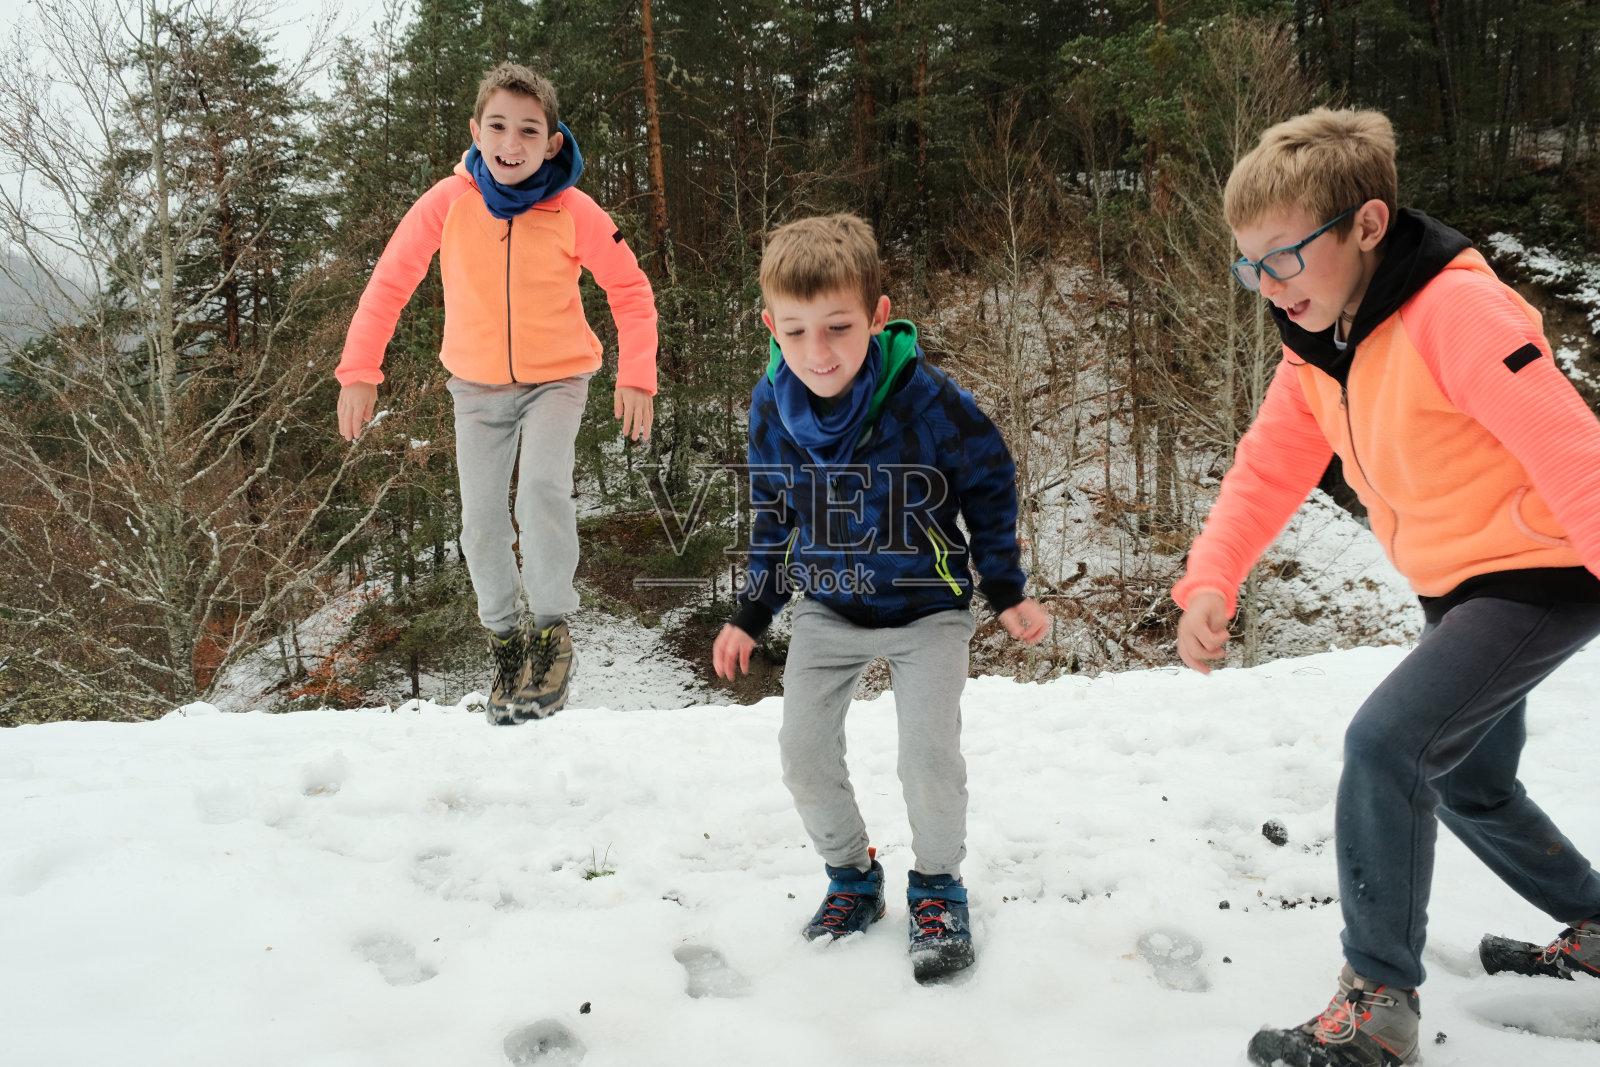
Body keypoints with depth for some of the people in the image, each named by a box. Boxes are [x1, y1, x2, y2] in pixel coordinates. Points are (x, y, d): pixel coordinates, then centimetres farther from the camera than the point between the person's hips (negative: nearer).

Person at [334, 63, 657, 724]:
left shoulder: (574, 211, -15)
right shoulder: (449, 202, -13)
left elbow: (631, 290, -4)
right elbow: (390, 281, -5)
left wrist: (637, 377, -14)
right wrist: (359, 372, -10)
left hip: (555, 378, -2)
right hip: (477, 384, 2)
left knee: (543, 486, -26)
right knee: (481, 522, -3)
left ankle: (552, 632, -13)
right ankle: (504, 641, 17)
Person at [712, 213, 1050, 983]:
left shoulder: (927, 399, -25)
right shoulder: (771, 405, -13)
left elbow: (991, 486, -6)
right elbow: (773, 518, 4)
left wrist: (1007, 592, -3)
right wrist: (750, 616, 5)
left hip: (927, 608, -3)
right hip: (826, 609, 4)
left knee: (930, 759, -12)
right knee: (804, 757, 1)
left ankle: (937, 884, 17)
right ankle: (852, 875, 28)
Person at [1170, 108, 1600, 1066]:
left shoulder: (1456, 311, -26)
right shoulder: (1317, 344, 1)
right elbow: (1271, 469, 3)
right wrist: (1210, 583, -11)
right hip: (1457, 588, 10)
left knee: (1385, 741, -23)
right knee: (1468, 786, 22)